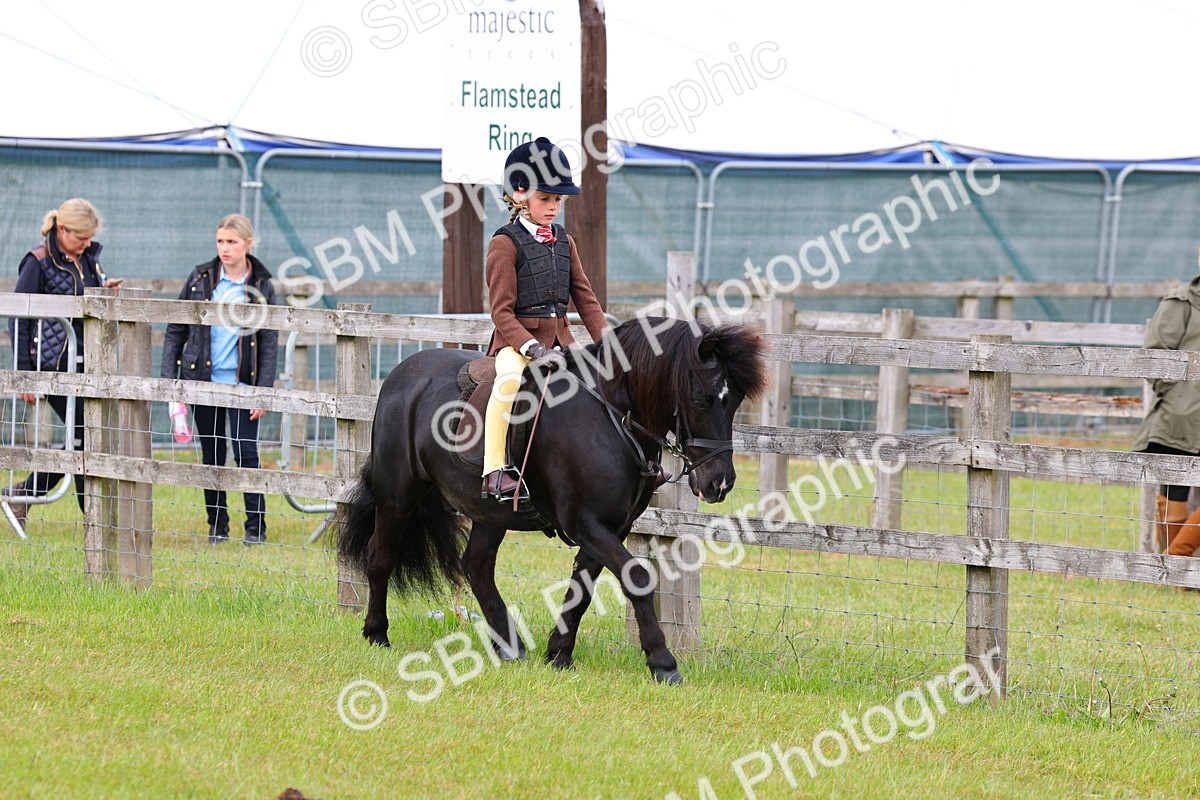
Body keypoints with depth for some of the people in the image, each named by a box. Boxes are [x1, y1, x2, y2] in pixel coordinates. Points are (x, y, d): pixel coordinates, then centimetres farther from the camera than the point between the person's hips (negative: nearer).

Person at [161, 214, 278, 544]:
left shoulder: (262, 287, -1)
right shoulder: (200, 278, 3)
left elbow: (269, 344, 0)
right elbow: (175, 330, 8)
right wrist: (169, 377, 1)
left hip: (241, 383, -2)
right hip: (204, 380, 2)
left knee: (246, 454, -6)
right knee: (212, 456, 7)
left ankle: (256, 526, 3)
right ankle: (217, 526, 17)